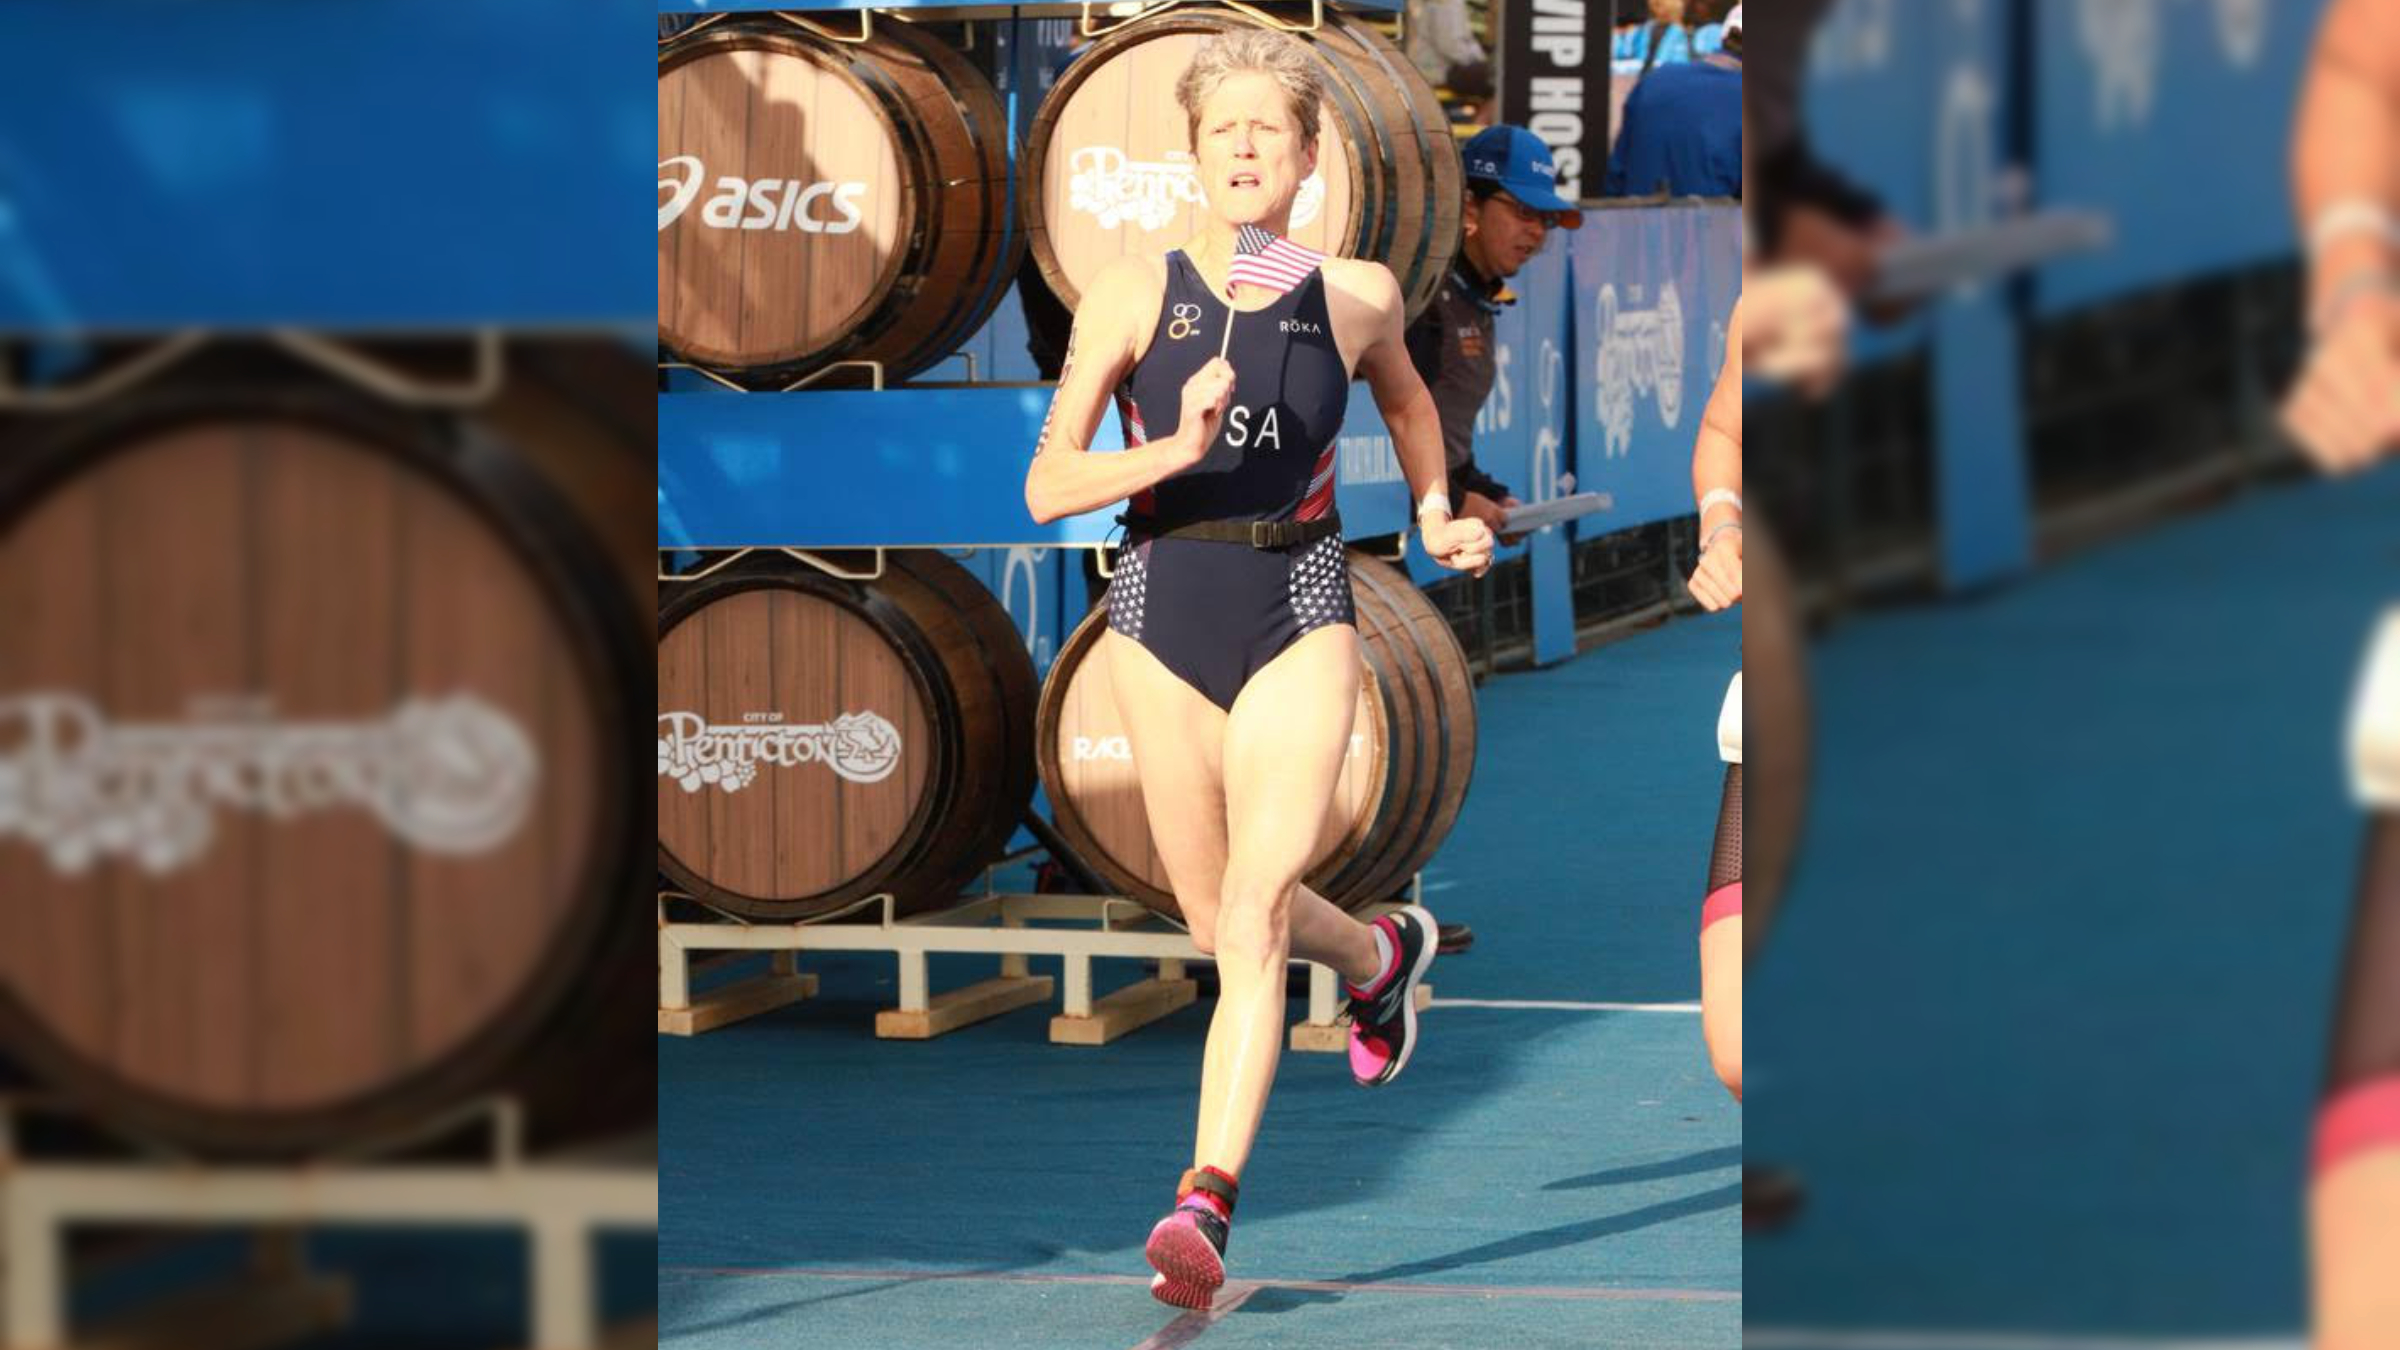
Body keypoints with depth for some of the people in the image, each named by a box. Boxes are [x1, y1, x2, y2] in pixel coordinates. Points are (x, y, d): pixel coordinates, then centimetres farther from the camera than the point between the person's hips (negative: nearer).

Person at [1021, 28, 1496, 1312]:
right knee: (1219, 925, 17)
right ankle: (1383, 953, 50)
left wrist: (1436, 513, 11)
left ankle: (1205, 1204, -22)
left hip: (1300, 619, -1)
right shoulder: (1133, 293, -7)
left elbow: (1406, 398, 25)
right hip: (1163, 613, 2)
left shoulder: (1356, 296, 0)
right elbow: (1046, 488, -11)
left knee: (1253, 914, -17)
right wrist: (1176, 449, -26)